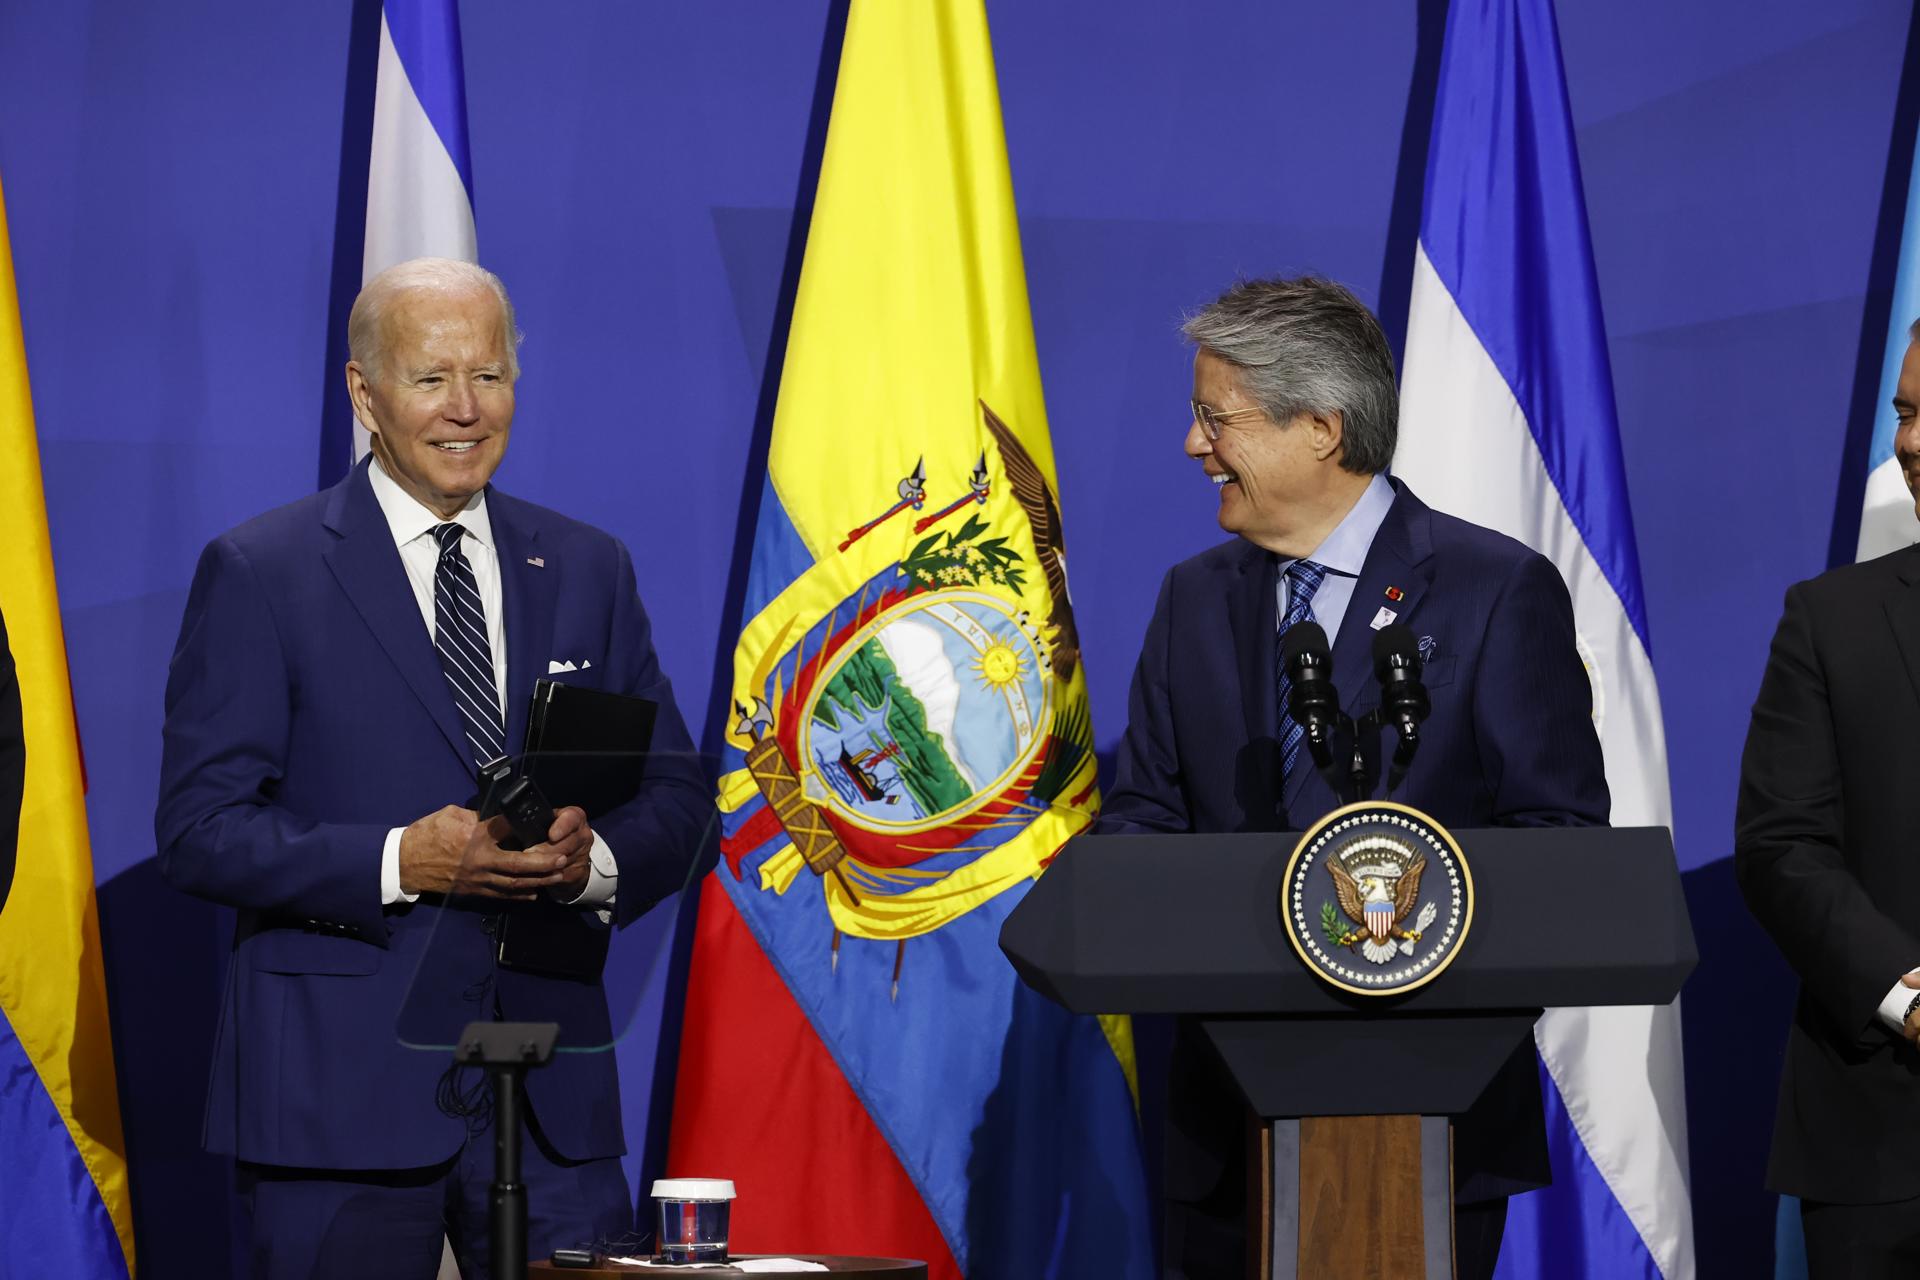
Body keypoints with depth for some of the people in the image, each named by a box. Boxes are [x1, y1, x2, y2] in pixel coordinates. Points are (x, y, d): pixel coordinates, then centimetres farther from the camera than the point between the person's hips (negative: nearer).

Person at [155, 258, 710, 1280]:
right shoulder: (258, 573, -1)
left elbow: (675, 800, 12)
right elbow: (198, 830, -6)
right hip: (341, 1082, -3)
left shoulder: (588, 570, 12)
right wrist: (401, 861, -19)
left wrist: (593, 858, -10)